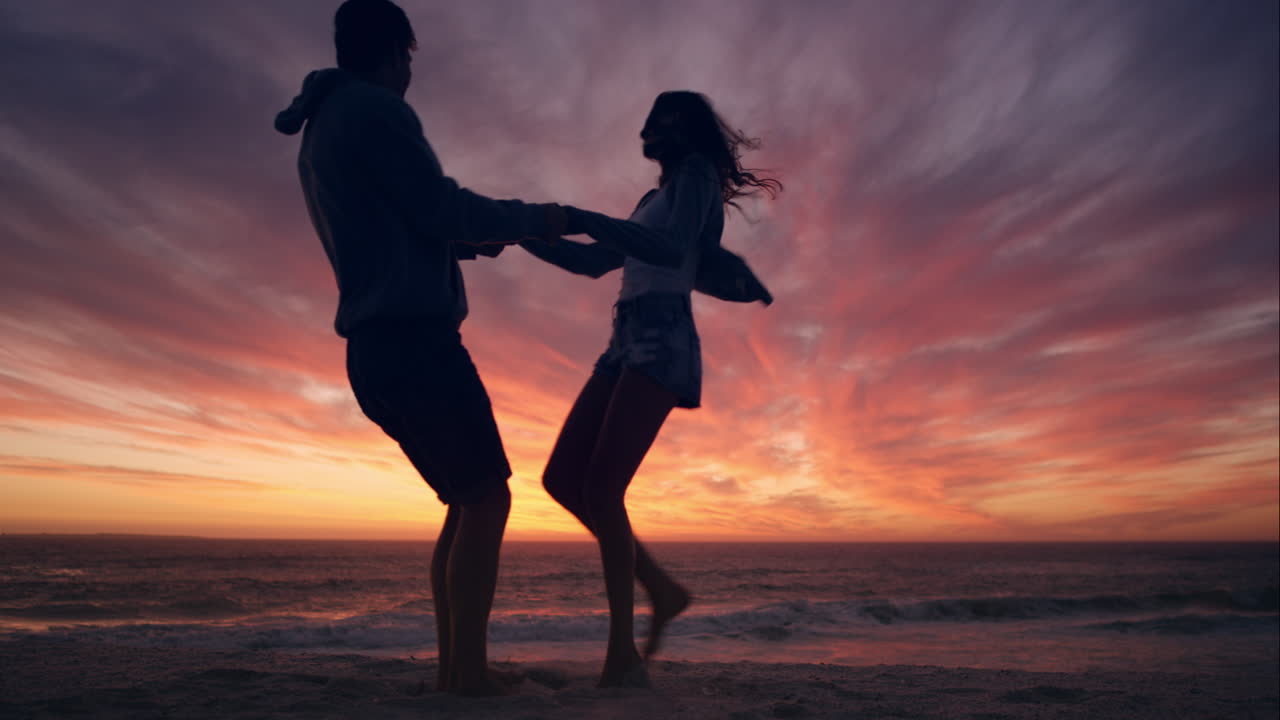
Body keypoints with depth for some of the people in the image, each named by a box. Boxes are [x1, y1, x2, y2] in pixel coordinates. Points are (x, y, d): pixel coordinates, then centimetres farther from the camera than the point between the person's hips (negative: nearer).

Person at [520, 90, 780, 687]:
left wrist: (584, 218, -15)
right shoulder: (654, 202, 30)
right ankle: (662, 589, 9)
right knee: (561, 480, 0)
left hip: (663, 345, -9)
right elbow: (594, 262, 30)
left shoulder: (696, 171, 5)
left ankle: (624, 654, -13)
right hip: (626, 345, 9)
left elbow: (675, 252, -13)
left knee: (601, 488, -20)